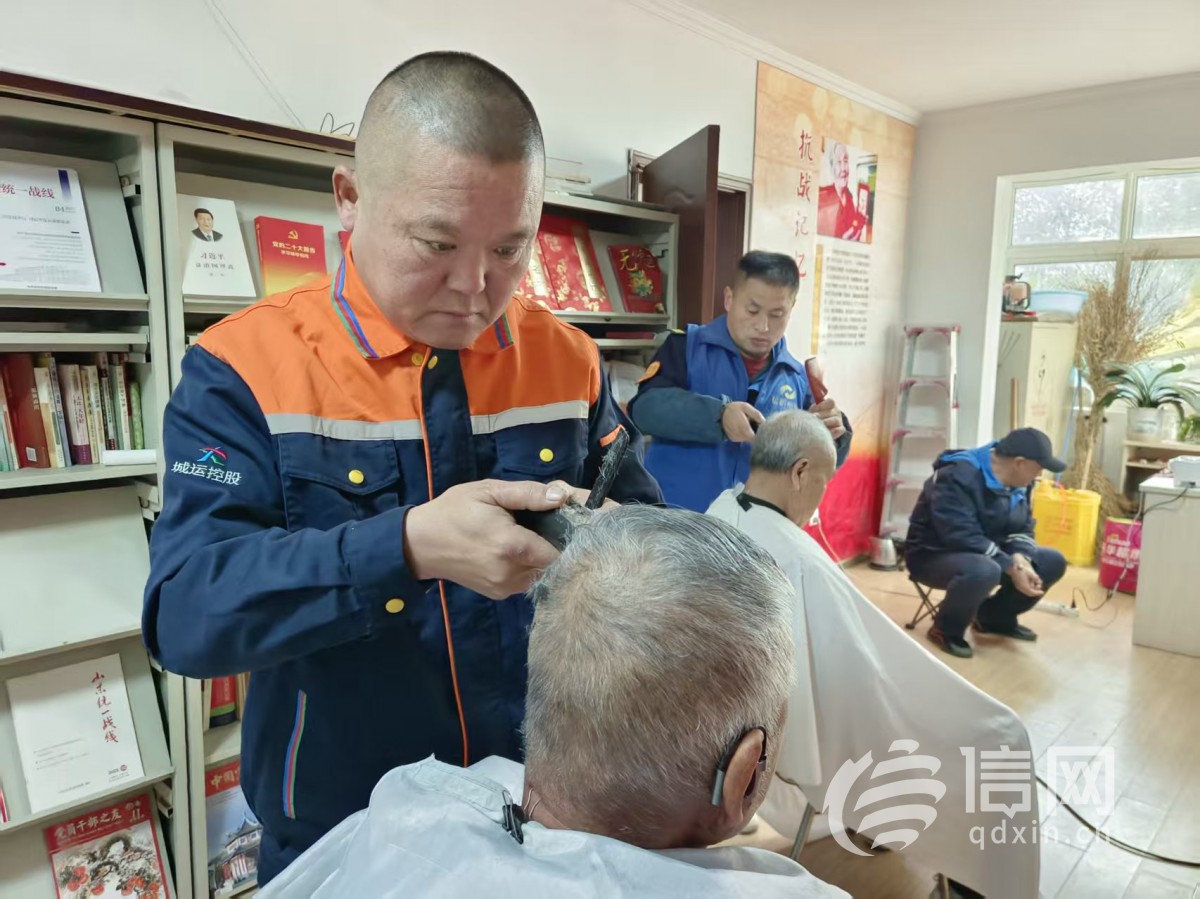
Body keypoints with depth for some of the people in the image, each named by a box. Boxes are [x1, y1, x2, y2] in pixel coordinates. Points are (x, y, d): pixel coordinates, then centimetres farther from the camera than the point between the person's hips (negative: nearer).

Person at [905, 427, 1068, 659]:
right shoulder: (958, 477, -28)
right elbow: (963, 537, -32)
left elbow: (1022, 528, 4)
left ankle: (995, 617, 16)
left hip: (987, 554, 9)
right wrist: (1011, 568, -31)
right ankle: (946, 629, -11)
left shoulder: (1018, 482, 1)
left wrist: (1020, 558, -18)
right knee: (983, 571, -40)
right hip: (934, 555, -9)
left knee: (1054, 562, 0)